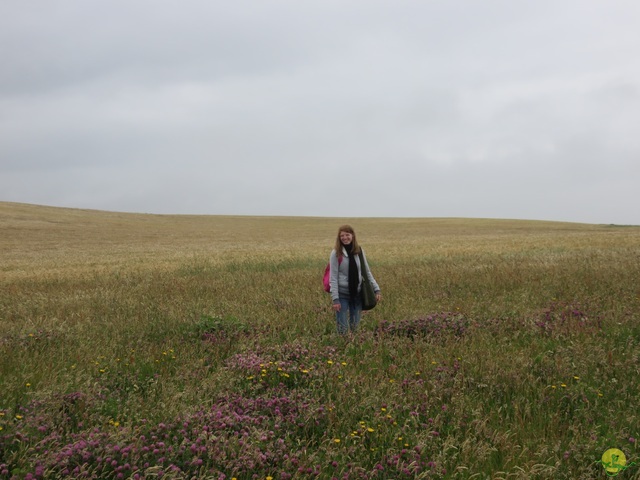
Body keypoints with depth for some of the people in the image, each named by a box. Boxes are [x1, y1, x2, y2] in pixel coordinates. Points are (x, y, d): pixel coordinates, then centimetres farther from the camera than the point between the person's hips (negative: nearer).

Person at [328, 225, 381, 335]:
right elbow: (333, 277, -9)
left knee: (355, 327, 11)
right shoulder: (336, 253, -7)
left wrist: (376, 289, 1)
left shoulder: (359, 251, 3)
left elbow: (367, 272, 10)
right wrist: (335, 299, -15)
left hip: (357, 294, 4)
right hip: (342, 294, -3)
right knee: (343, 328, -2)